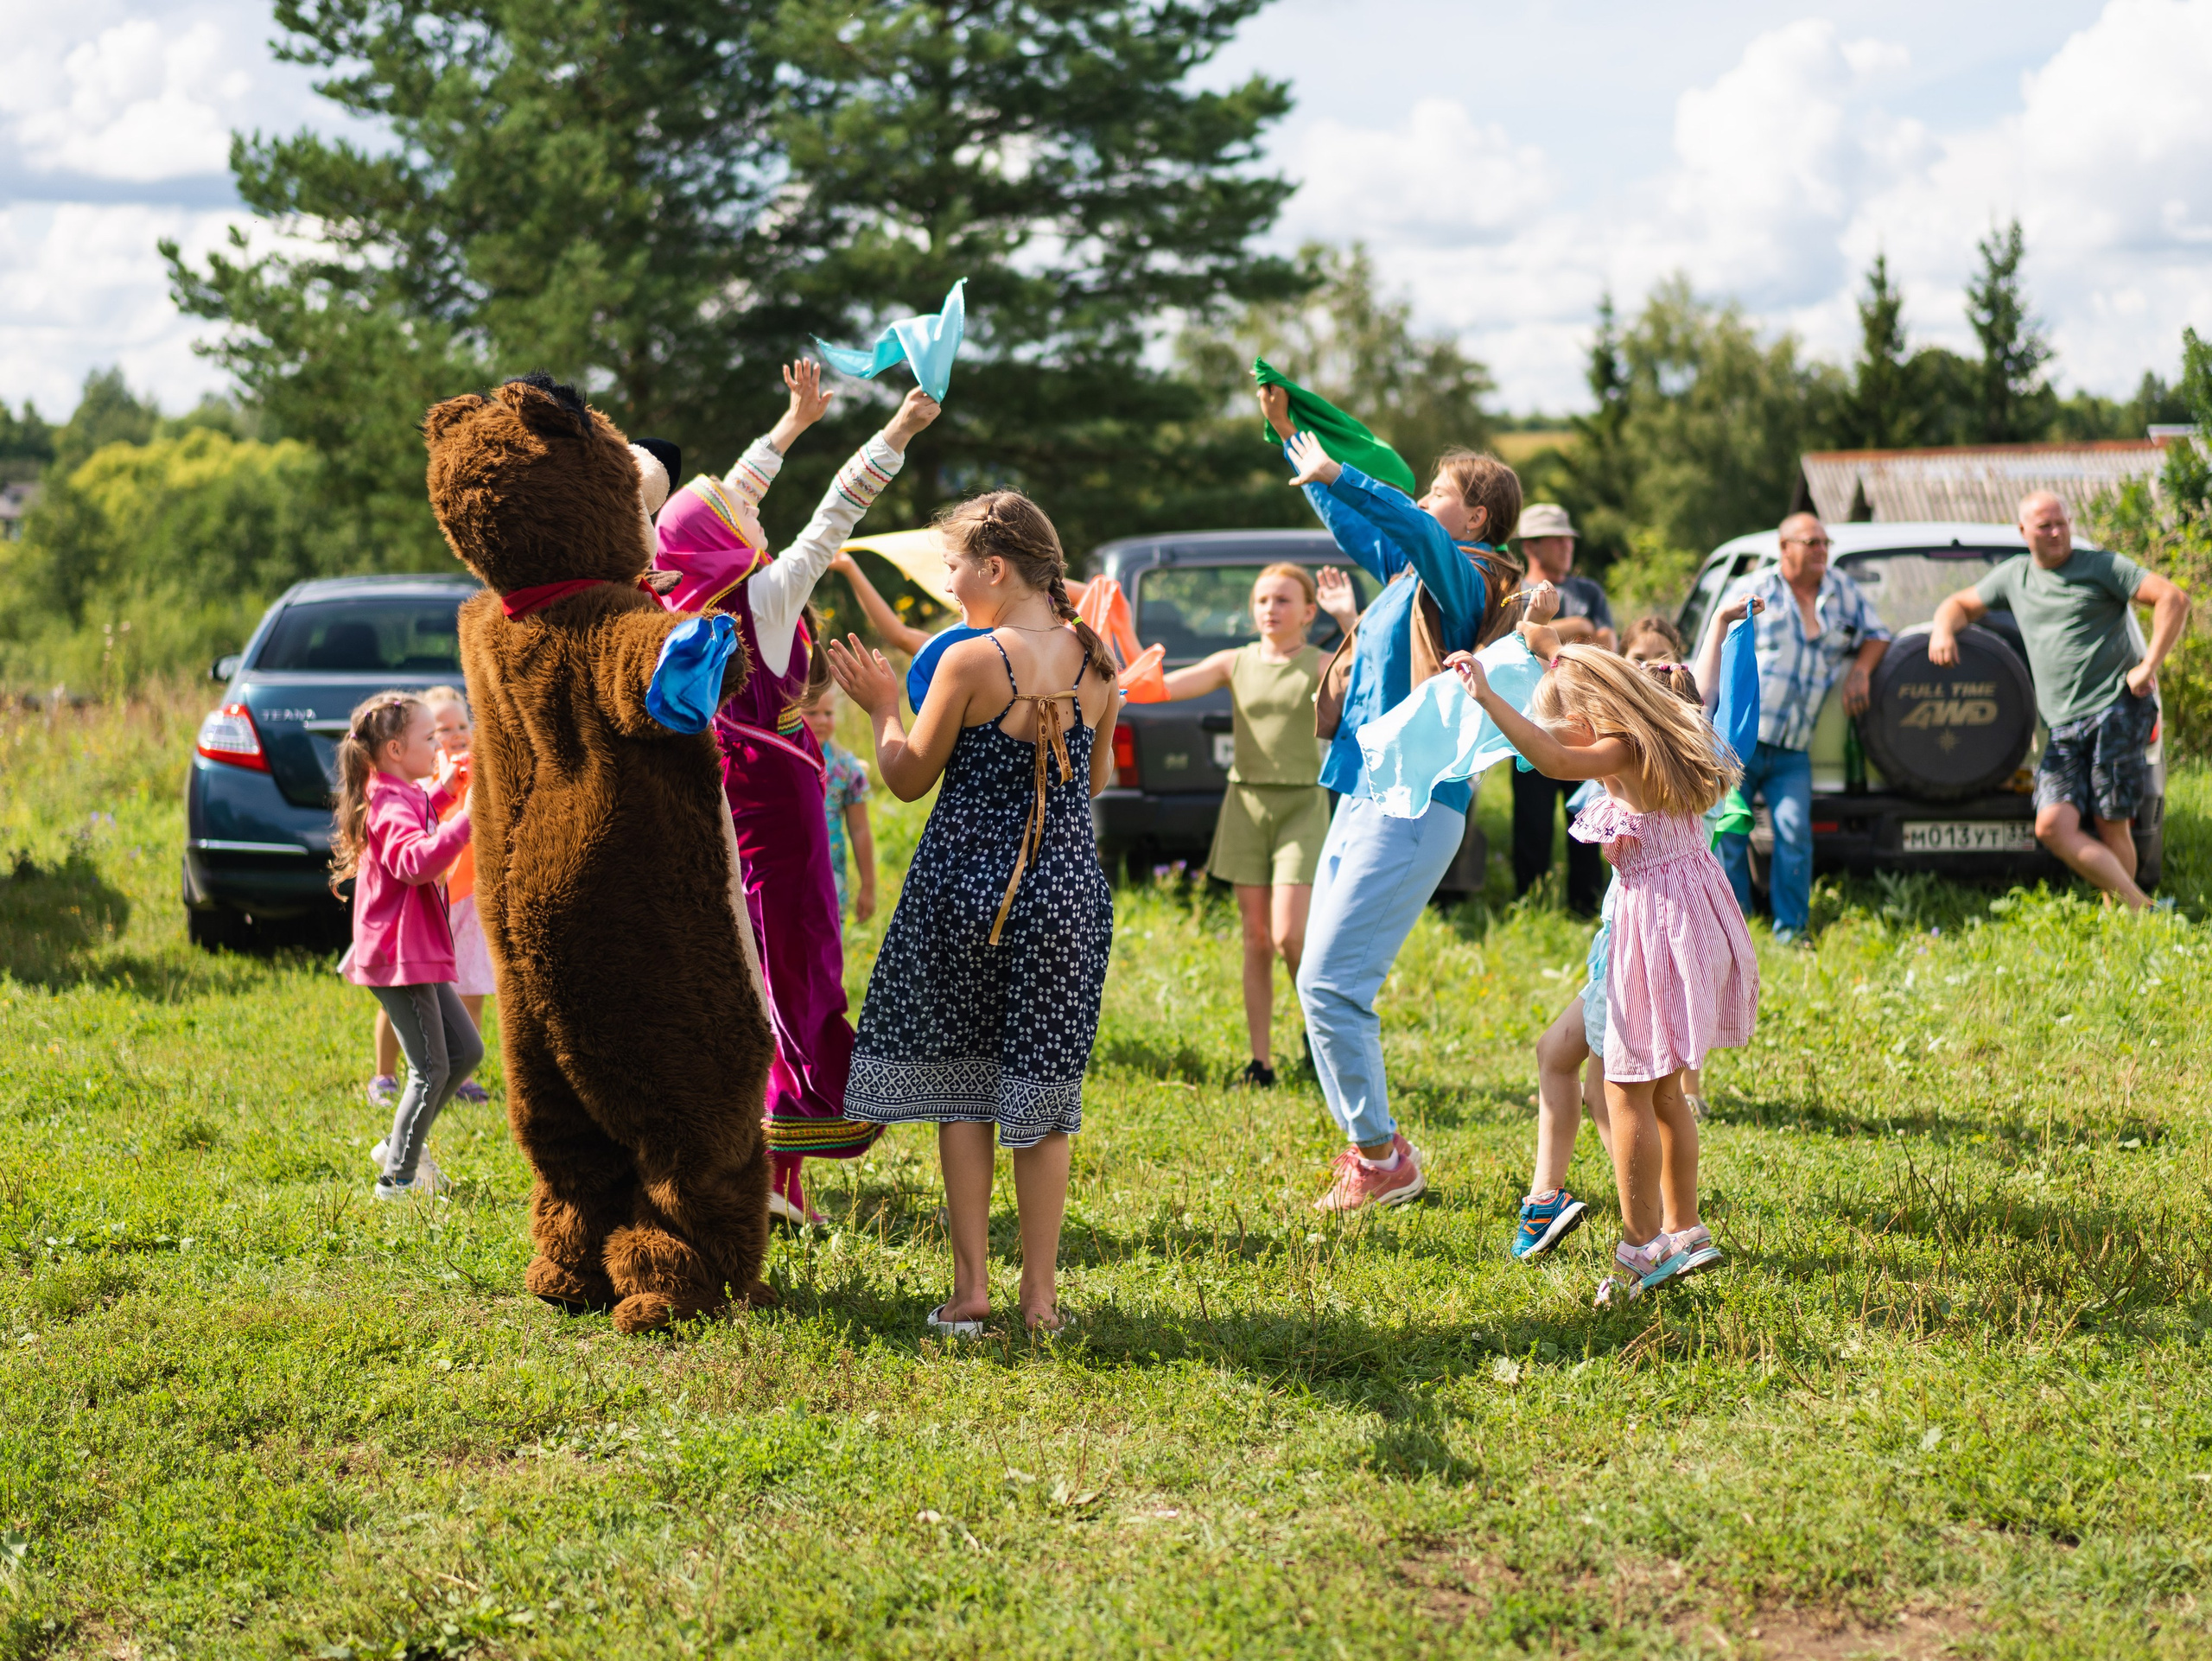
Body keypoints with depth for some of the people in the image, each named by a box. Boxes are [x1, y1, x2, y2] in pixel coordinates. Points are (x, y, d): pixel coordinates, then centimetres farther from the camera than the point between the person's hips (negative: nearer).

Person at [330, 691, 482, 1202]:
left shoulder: (401, 797, 15)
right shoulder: (391, 805, -18)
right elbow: (415, 861, -37)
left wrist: (441, 795, 32)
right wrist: (463, 821, -42)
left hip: (417, 953, 10)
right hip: (398, 953, -10)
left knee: (466, 1050, 14)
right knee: (431, 1069, -6)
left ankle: (399, 1148, 22)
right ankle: (397, 1180, 0)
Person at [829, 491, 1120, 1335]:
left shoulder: (970, 663, -14)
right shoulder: (1094, 662, 0)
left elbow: (908, 780, -4)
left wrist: (882, 708, 11)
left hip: (965, 885, -3)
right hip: (1067, 890, 3)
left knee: (960, 1092, 9)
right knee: (1043, 1095, 9)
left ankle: (971, 1289, 8)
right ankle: (1040, 1294, 11)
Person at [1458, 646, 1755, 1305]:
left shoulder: (1628, 752, -18)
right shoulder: (1661, 744, 11)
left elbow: (1556, 761, -36)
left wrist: (1488, 699, -39)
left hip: (1659, 921, -10)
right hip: (1693, 911, 10)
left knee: (1627, 1089, -4)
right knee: (1661, 1090, 19)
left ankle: (1640, 1248, -1)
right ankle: (1685, 1232, 26)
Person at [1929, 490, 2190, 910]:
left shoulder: (2100, 567, 1)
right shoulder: (2014, 576, 17)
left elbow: (2174, 599, -7)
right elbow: (1961, 604, 31)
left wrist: (2149, 665, -12)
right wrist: (1943, 629, 7)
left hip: (2117, 708, -5)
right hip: (2063, 727, 5)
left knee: (2111, 826, -5)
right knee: (2053, 825, -13)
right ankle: (2139, 907, -12)